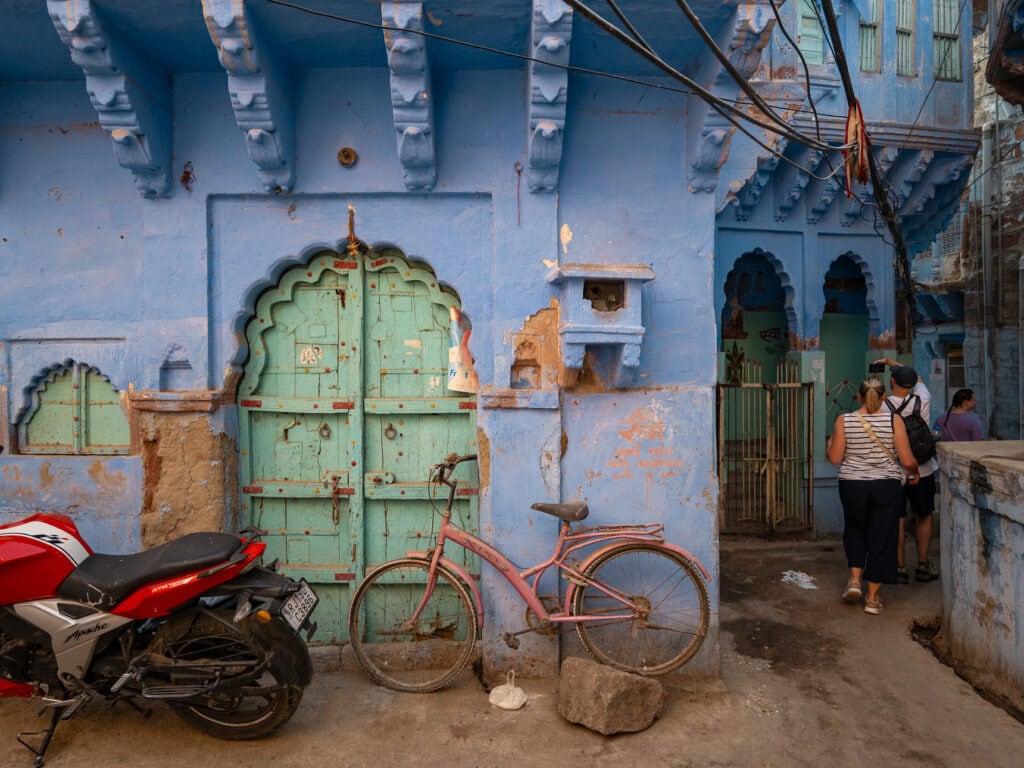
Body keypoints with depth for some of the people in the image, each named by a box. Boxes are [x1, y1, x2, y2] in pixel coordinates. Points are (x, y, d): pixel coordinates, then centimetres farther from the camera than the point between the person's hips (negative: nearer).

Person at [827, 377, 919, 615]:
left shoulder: (844, 420, -6)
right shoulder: (894, 420, -7)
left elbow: (834, 458, -5)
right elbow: (908, 461, -6)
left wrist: (830, 442, 15)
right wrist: (914, 472, 15)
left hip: (852, 485, 1)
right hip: (887, 486, 0)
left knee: (855, 530, 24)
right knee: (882, 537, 10)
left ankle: (855, 579, 12)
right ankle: (873, 597, 16)